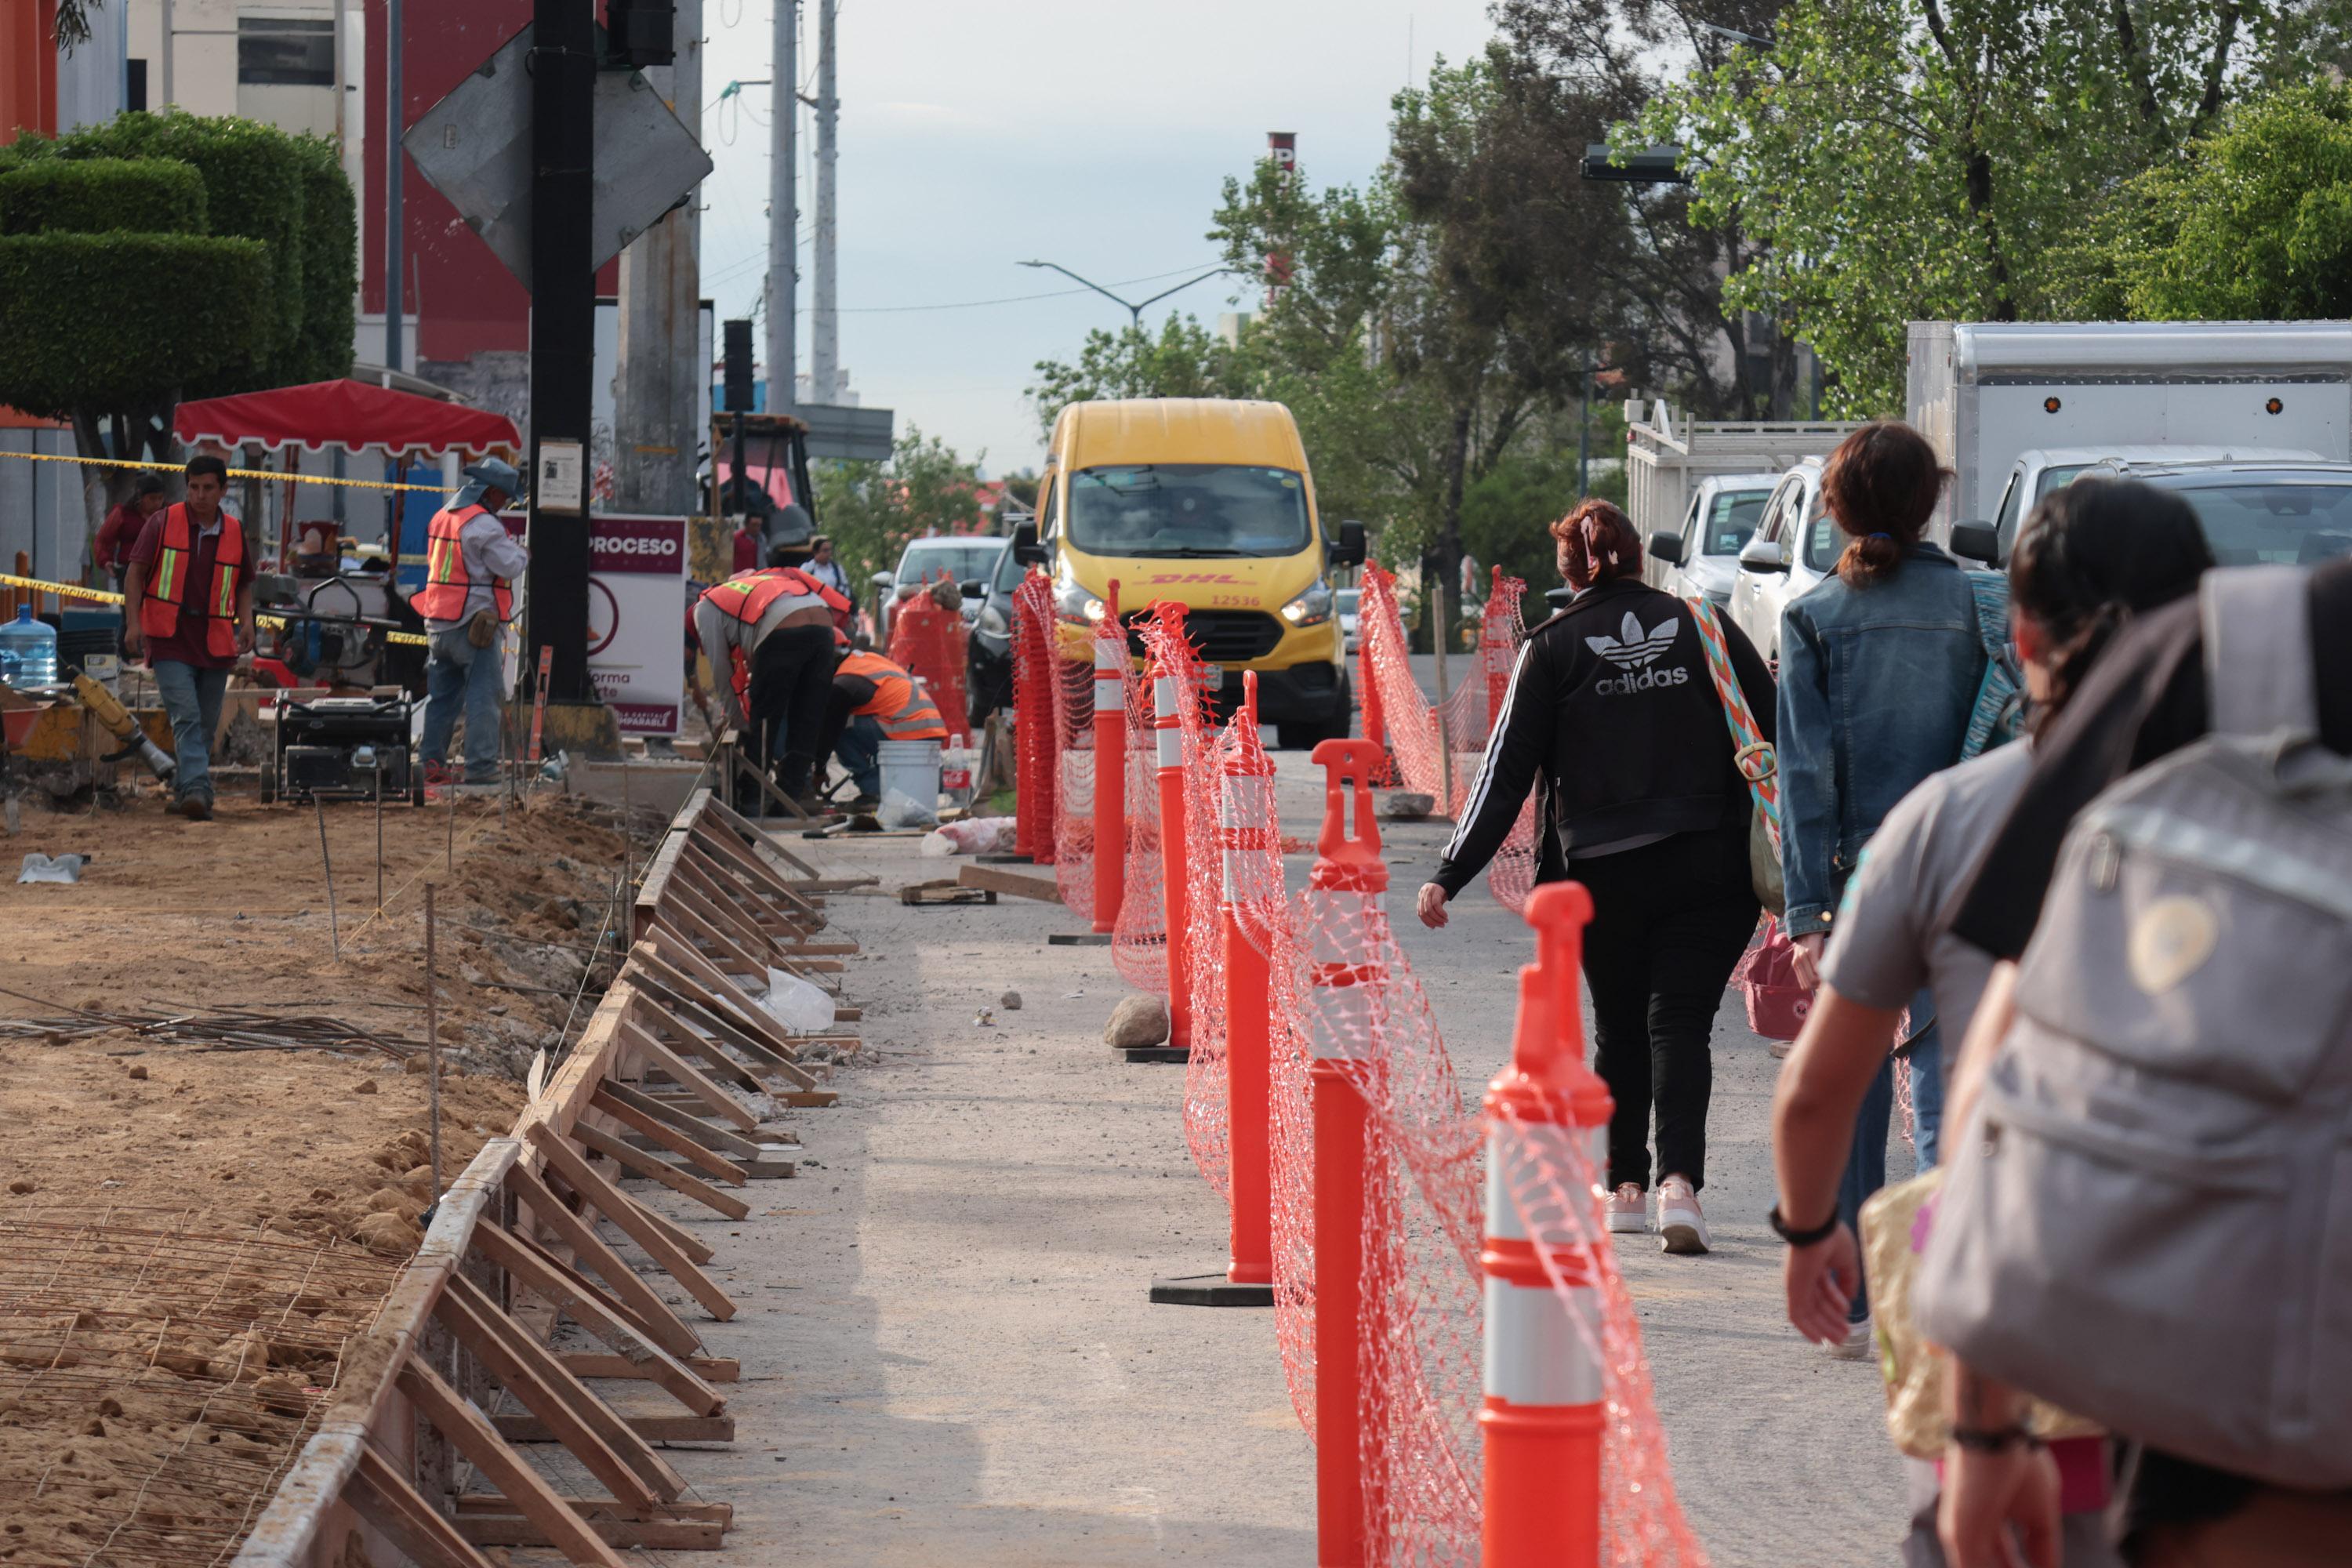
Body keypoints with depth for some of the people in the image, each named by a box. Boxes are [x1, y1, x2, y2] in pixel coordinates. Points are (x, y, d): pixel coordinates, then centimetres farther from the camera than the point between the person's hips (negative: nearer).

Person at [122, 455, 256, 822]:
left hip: (216, 644, 4)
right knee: (186, 717, -17)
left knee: (206, 725, 10)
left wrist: (246, 620, 1)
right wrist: (133, 623, -9)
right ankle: (196, 790, -27)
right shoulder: (164, 523, -1)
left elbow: (244, 584, 19)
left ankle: (184, 786, 24)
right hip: (170, 640, -4)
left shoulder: (235, 533, 8)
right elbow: (136, 572, 0)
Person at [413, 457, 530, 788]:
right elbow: (510, 566, -16)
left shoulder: (442, 517, 14)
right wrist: (522, 553, 6)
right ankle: (480, 766, -8)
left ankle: (432, 760, 14)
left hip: (438, 624, 8)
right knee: (484, 695, -5)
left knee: (441, 695, 14)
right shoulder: (483, 524, -14)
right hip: (474, 621, -8)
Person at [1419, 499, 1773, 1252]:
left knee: (1619, 1029, 16)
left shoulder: (1553, 647, 1)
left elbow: (1508, 771, -2)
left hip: (1602, 873, 0)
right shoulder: (1702, 626, 5)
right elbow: (1777, 733, 5)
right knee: (1679, 1022, -1)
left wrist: (1450, 875, 0)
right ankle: (1678, 1178, -19)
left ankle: (1626, 1186, 18)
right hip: (1708, 866, 0)